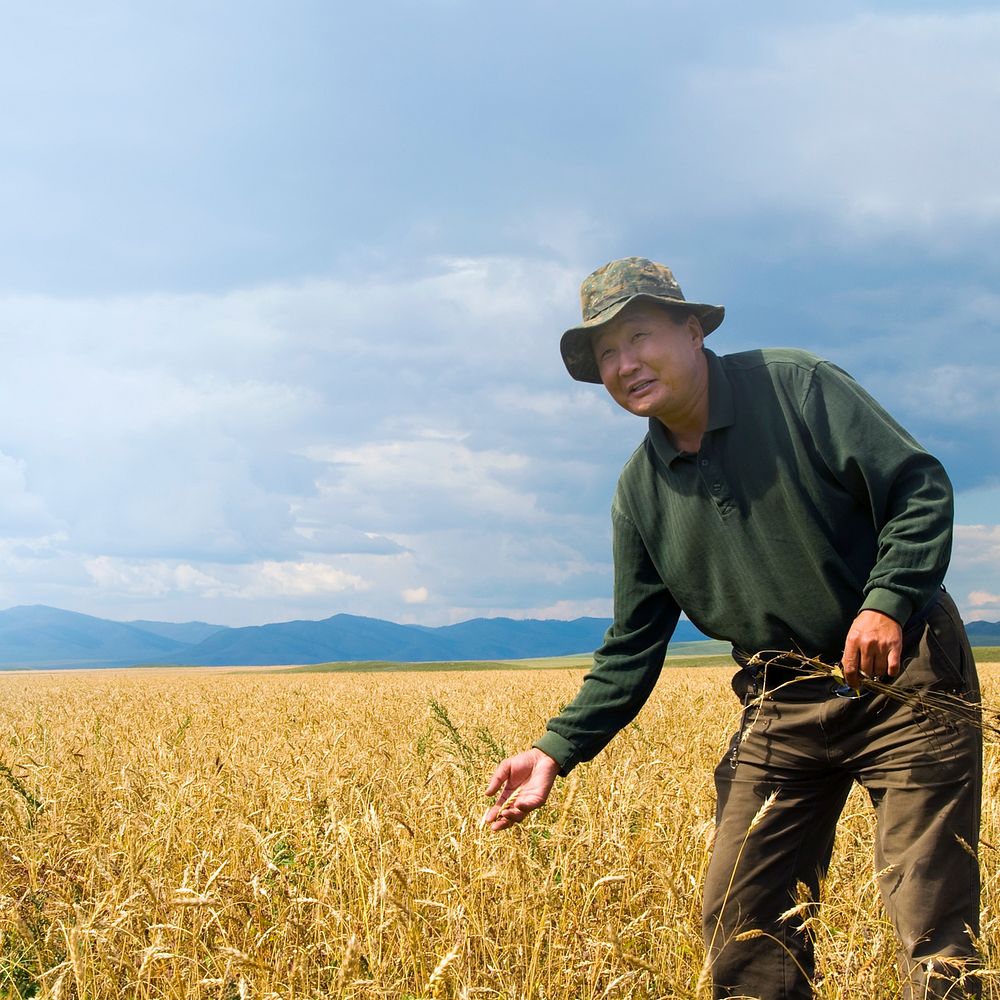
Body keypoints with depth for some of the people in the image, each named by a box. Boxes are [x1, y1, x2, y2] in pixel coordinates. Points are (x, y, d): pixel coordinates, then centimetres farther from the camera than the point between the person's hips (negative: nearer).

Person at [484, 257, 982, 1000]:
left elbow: (921, 486, -12)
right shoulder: (642, 492, 6)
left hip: (904, 678, -5)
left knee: (935, 925, -6)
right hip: (783, 707, 5)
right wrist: (557, 750, -2)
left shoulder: (795, 386, -9)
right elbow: (633, 649, 9)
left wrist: (887, 601, -28)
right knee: (741, 925, 3)